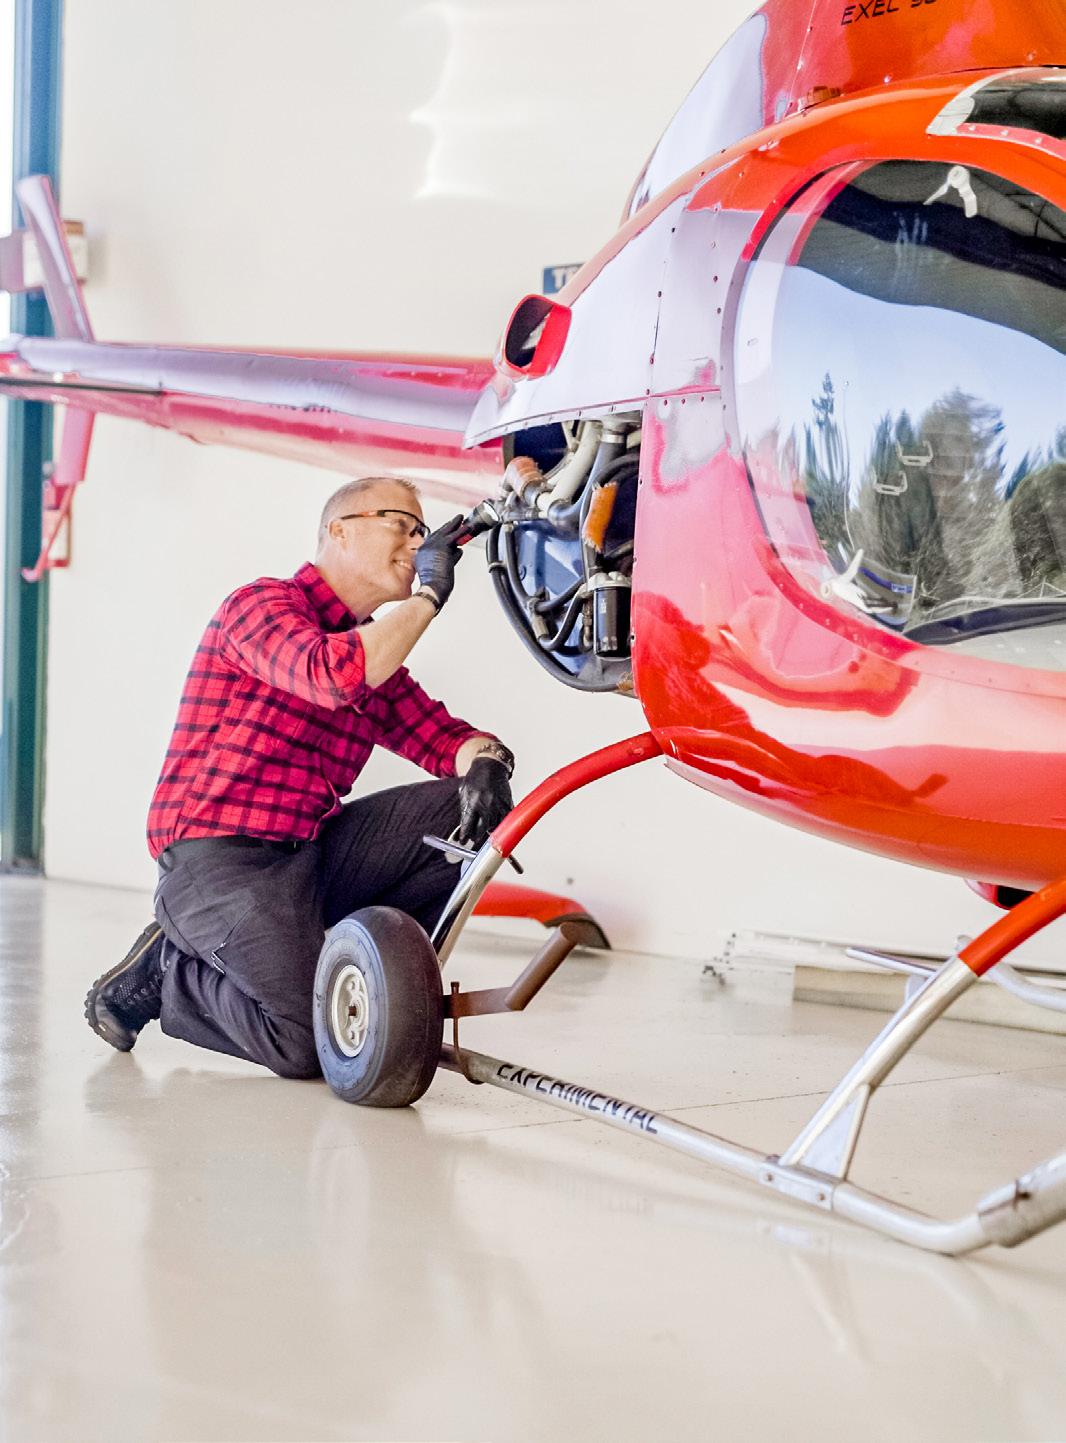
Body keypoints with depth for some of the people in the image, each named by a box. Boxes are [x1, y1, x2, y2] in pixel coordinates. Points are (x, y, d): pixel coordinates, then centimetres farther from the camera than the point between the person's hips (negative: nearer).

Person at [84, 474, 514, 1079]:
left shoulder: (378, 663, 19)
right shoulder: (263, 604, -6)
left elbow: (443, 735, 13)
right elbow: (334, 674, -26)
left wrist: (484, 762, -12)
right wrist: (429, 596, -16)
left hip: (310, 853, 8)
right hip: (219, 856, -8)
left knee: (467, 810, -9)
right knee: (313, 1043, -24)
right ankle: (166, 973, 3)